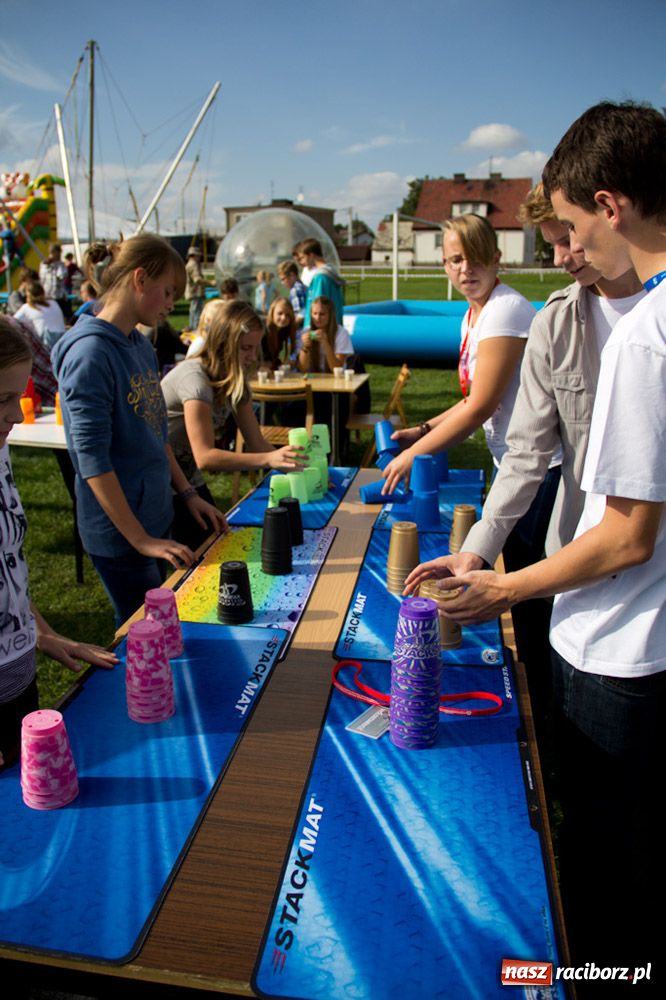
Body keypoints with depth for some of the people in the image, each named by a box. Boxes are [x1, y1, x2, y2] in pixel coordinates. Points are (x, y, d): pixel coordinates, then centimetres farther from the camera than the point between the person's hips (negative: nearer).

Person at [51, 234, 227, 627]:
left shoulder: (142, 346, 8)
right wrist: (140, 539, -20)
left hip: (156, 517, 8)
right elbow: (92, 459, -21)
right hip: (120, 535, -8)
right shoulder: (90, 352, -18)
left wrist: (188, 492, 11)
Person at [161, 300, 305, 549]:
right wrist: (268, 459, -44)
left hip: (188, 478, 7)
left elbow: (257, 443, -2)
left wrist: (295, 467, -18)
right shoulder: (195, 377, -26)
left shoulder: (236, 382, 0)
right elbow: (205, 457, -34)